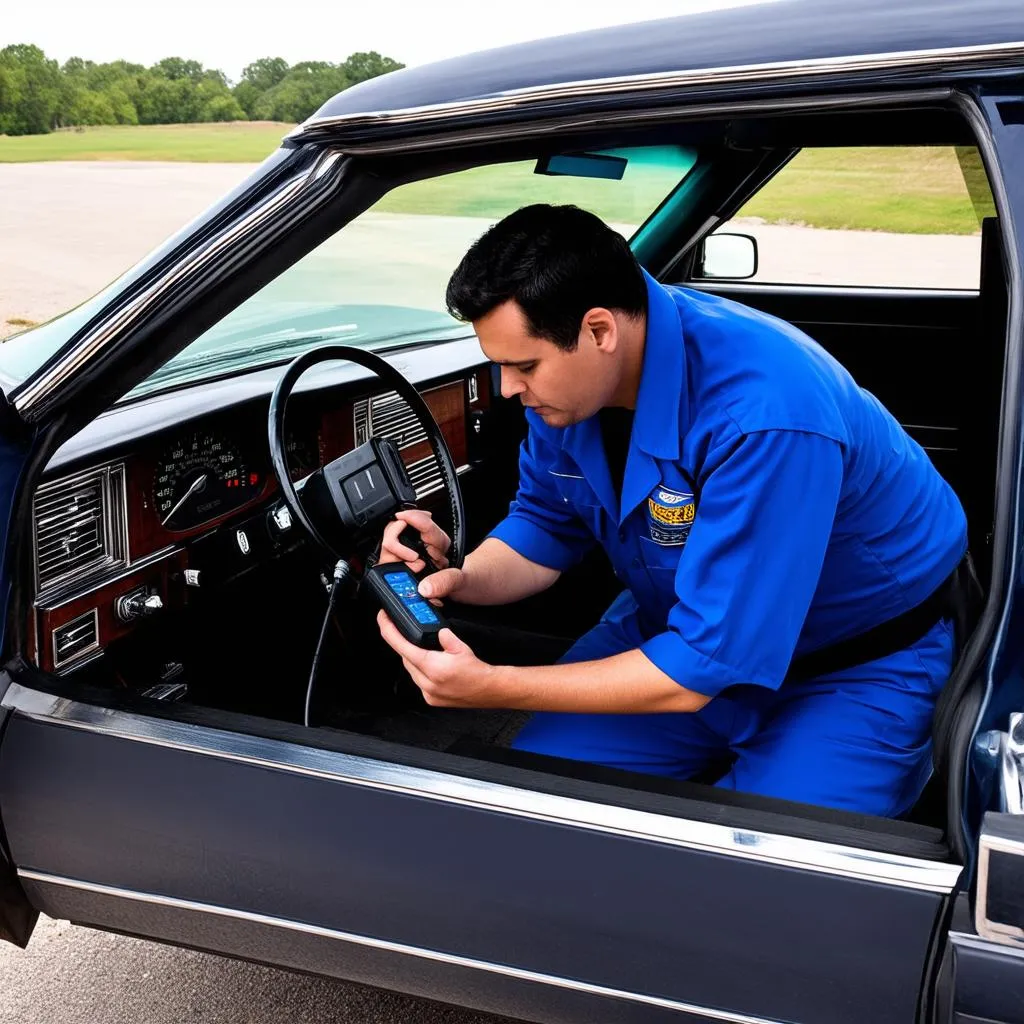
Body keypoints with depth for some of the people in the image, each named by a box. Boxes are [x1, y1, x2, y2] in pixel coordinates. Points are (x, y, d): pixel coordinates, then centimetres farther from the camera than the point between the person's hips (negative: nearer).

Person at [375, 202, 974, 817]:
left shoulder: (763, 416, -37)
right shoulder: (568, 373, -13)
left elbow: (706, 664, -33)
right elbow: (546, 528, 3)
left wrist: (491, 687, -30)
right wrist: (460, 579, -19)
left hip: (861, 666, -5)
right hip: (686, 615, 6)